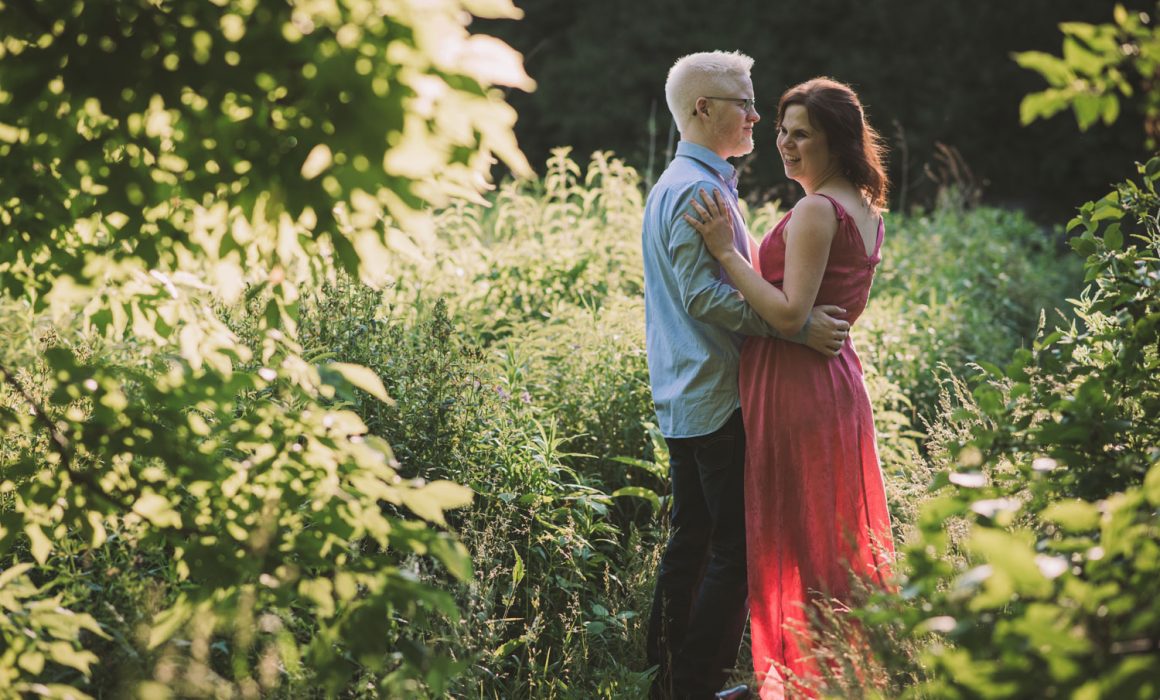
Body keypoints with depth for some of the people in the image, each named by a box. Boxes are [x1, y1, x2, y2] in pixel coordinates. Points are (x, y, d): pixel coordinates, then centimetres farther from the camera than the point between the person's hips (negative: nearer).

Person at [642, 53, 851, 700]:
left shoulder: (676, 184, 19)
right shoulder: (699, 190, -15)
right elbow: (703, 294, -23)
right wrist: (798, 326, -24)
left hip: (685, 398, 11)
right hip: (717, 396, -11)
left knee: (692, 540, 14)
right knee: (737, 549, -7)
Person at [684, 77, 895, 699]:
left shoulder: (816, 211, -16)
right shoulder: (867, 211, 12)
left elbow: (789, 315, -22)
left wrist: (726, 252, -19)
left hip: (796, 390, -10)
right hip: (839, 381, 10)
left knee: (796, 538, -1)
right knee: (841, 532, 16)